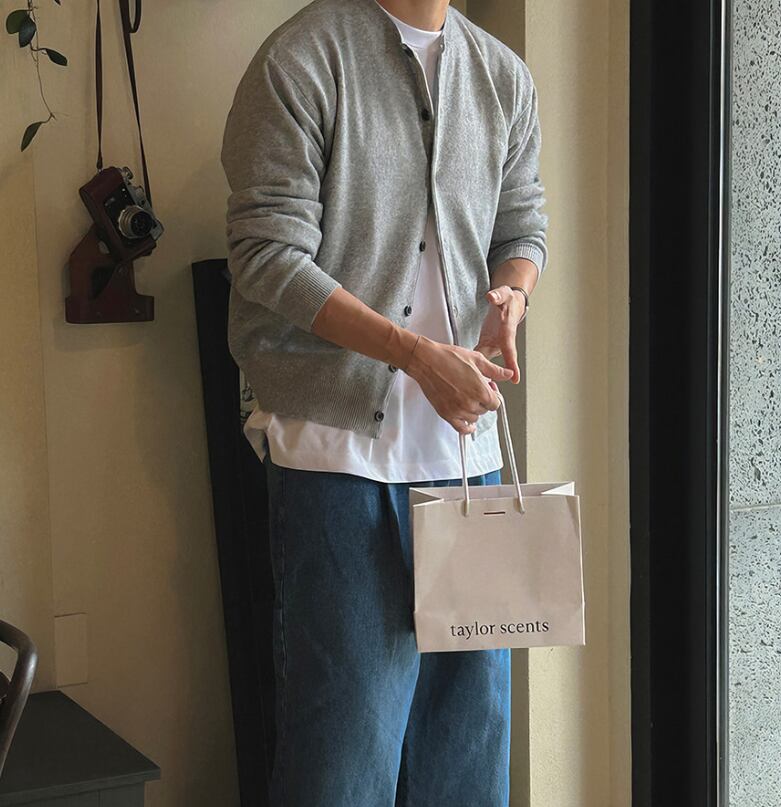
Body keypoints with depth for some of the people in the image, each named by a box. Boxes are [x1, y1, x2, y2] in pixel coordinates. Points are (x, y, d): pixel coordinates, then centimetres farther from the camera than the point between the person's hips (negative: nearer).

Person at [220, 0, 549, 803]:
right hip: (337, 443, -5)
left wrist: (510, 295, -6)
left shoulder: (504, 76, 11)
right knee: (349, 714, -2)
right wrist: (418, 354, -19)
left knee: (470, 699, 12)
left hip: (464, 441, 6)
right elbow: (269, 255, -12)